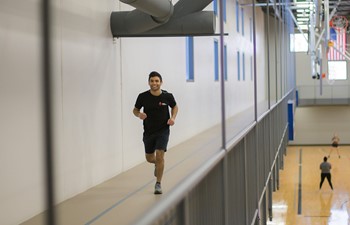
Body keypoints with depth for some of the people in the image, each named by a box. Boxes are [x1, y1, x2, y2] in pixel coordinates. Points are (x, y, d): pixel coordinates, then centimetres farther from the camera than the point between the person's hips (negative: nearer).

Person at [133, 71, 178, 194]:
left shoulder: (167, 96, -9)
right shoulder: (143, 96, -9)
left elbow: (175, 107, 10)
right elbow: (135, 110, 4)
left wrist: (173, 118, -7)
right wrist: (139, 114, -19)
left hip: (163, 130, -2)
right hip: (148, 132, 2)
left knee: (159, 156, -14)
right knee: (149, 158, 14)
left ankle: (158, 184, -2)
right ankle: (157, 164, 52)